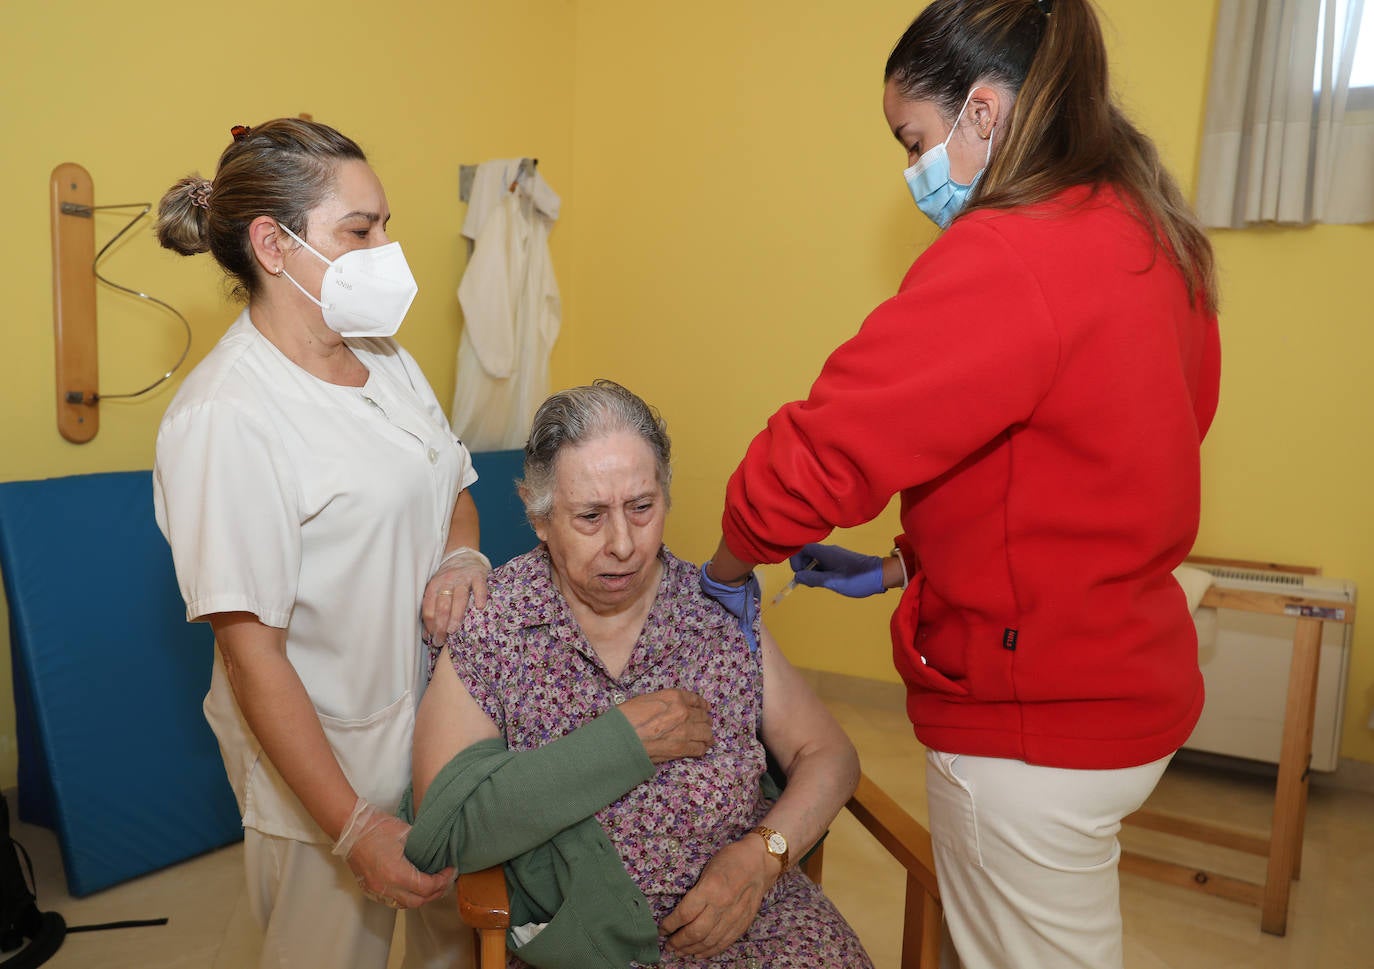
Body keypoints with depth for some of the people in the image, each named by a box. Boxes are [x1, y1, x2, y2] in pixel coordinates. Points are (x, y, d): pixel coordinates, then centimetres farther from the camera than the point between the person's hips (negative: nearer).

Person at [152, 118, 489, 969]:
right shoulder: (224, 418, -22)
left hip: (443, 729, 7)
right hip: (323, 764, -7)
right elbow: (253, 652, -22)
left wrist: (463, 556, -8)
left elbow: (453, 485, 15)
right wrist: (355, 827, -21)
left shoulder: (385, 357, 2)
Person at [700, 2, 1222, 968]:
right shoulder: (1157, 241, 5)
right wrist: (908, 567, 11)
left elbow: (817, 453, -24)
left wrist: (730, 565, -5)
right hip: (1130, 681, 9)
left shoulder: (1006, 259, -24)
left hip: (1035, 721, -9)